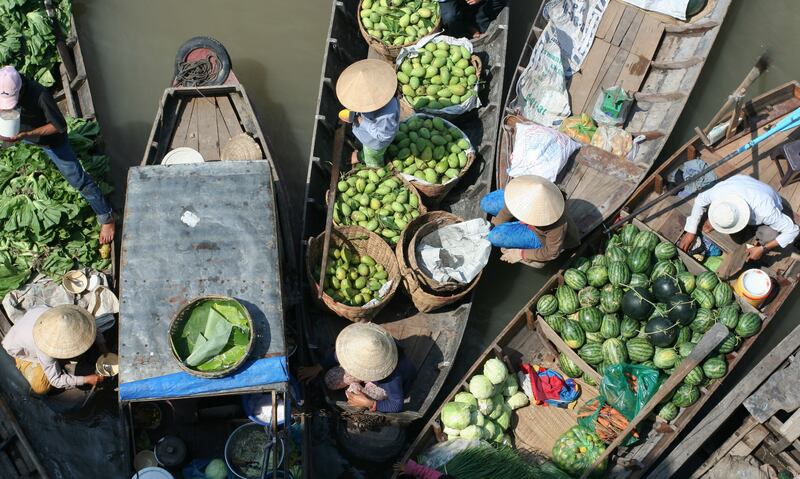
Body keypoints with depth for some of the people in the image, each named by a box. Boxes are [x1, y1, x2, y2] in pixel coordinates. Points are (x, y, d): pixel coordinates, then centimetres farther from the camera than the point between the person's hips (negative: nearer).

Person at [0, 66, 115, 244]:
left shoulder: (40, 95, -41)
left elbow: (60, 126, -31)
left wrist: (26, 134, -38)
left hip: (49, 138, -6)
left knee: (78, 179, -2)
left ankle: (107, 218, 7)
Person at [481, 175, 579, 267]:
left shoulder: (557, 225, -46)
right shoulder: (529, 190, -35)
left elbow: (551, 253, -25)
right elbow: (509, 209, -13)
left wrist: (521, 254, -18)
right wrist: (495, 227, -1)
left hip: (542, 237, -5)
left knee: (496, 236, -19)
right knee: (486, 204, 1)